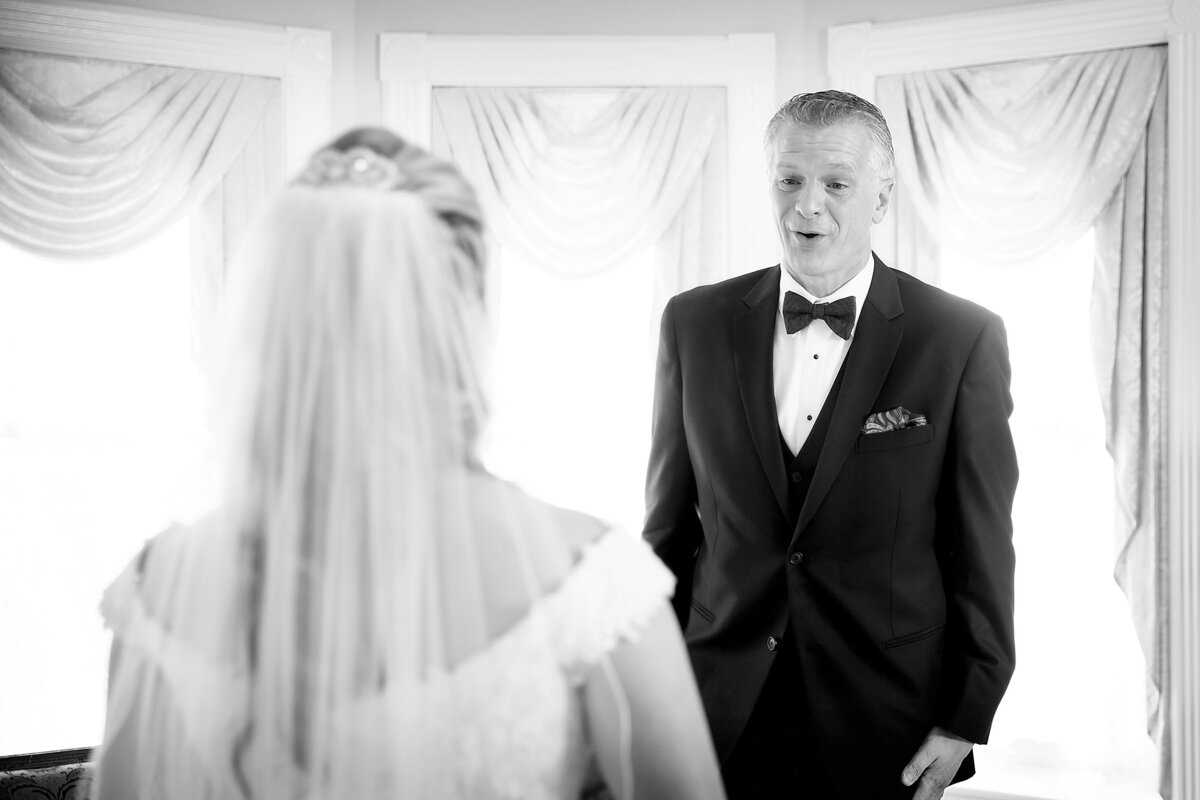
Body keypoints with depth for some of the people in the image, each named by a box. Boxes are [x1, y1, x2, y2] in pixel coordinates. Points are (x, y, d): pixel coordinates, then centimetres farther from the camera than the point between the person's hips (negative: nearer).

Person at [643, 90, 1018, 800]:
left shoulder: (963, 339, -7)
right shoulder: (696, 323, 1)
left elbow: (982, 548, -4)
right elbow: (669, 521, 7)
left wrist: (964, 721, -4)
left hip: (887, 734, -2)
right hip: (722, 712, 2)